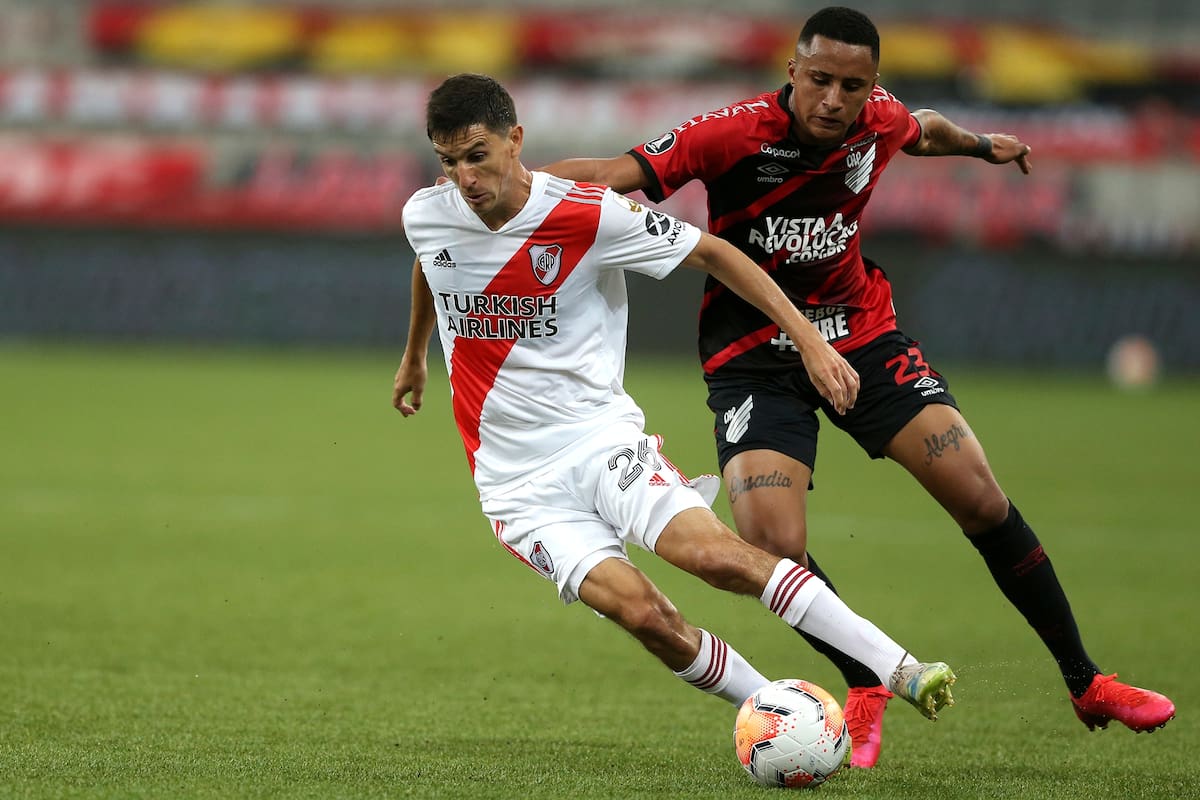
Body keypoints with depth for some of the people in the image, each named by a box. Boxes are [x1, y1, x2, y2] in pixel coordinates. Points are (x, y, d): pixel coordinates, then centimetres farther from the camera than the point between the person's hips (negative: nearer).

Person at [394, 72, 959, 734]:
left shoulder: (589, 215, -12)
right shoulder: (424, 217, -2)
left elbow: (712, 253, -2)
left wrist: (808, 338, -8)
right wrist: (414, 355, 40)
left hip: (599, 437, -2)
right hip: (518, 484, 2)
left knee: (715, 554, -28)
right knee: (642, 613, -22)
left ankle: (901, 671, -23)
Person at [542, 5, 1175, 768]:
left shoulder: (880, 120, -8)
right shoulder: (735, 134, -23)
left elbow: (923, 130, 17)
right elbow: (618, 174, -28)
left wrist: (984, 145, 38)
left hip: (861, 333, 3)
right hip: (753, 355, -3)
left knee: (984, 501, -5)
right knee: (774, 547, -21)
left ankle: (1085, 683, 12)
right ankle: (866, 689, 7)